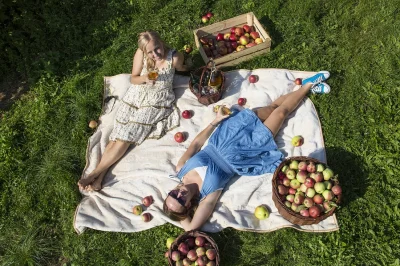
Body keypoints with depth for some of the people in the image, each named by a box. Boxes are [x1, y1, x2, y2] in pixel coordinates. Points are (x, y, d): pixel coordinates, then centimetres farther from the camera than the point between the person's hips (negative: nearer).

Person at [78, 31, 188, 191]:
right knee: (118, 135, -10)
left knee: (126, 136, -13)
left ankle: (96, 173, -9)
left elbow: (181, 68, 8)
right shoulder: (140, 54, -14)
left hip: (157, 103, -3)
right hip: (136, 97, 3)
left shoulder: (174, 57, -17)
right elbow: (133, 79, -6)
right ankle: (99, 177, -10)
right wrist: (144, 78, -21)